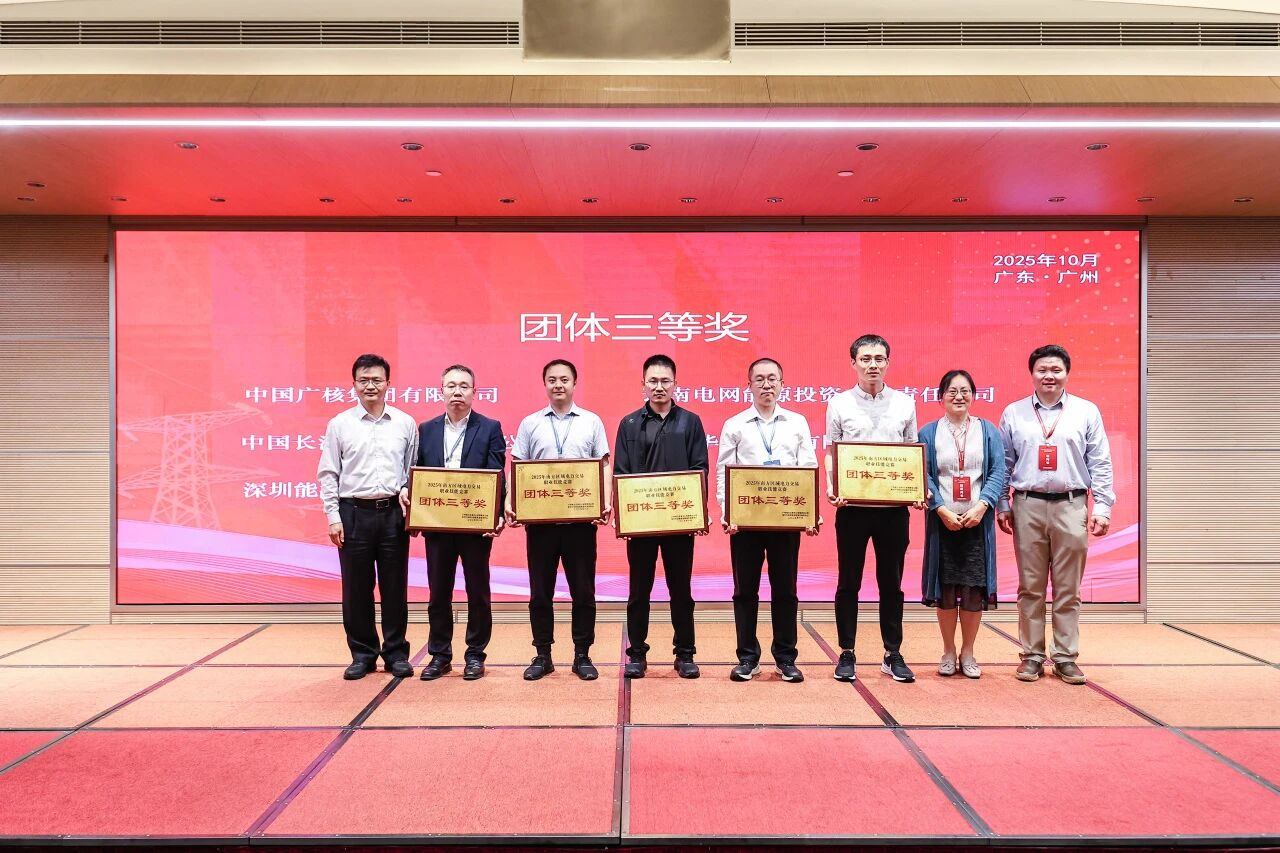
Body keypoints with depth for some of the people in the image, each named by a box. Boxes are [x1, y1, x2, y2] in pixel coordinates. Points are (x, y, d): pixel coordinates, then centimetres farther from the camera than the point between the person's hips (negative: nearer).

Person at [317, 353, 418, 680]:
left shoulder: (405, 423, 5)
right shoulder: (340, 424, 3)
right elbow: (328, 474, 3)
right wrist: (333, 517, -3)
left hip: (393, 513, 1)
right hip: (353, 513, 0)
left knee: (395, 587, 6)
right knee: (356, 588, 6)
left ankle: (396, 653, 18)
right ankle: (363, 654, 19)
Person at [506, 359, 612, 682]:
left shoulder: (591, 422, 6)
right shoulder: (530, 423, 8)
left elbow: (604, 466, 4)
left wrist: (606, 502, -10)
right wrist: (510, 503, -7)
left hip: (581, 517, -1)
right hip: (540, 517, 1)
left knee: (583, 589, 5)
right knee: (540, 591, 7)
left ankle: (582, 655, 16)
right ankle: (542, 655, 19)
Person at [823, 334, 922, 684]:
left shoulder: (904, 403, 7)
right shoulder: (839, 403, 2)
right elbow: (831, 453, 4)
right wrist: (830, 487, -13)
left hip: (894, 506, 2)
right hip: (852, 506, -1)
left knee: (891, 582, 9)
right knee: (848, 582, 6)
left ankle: (893, 655, 20)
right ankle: (847, 654, 16)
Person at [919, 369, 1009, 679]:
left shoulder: (988, 431, 8)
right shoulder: (928, 433, 5)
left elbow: (998, 473, 1)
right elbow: (923, 476, -1)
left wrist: (981, 507, -13)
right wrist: (942, 510, -13)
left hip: (977, 522, 1)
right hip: (942, 522, -1)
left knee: (974, 589, 2)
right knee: (945, 589, 3)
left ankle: (968, 653, 17)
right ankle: (948, 653, 18)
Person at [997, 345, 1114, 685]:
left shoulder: (1086, 411, 6)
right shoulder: (1013, 413, 7)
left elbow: (1100, 464, 5)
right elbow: (1003, 464, 10)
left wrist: (1102, 507, -1)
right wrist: (1002, 505, 6)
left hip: (1071, 507, 0)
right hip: (1028, 506, 1)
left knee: (1068, 589, 5)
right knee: (1030, 587, 5)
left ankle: (1066, 657, 14)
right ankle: (1032, 656, 13)